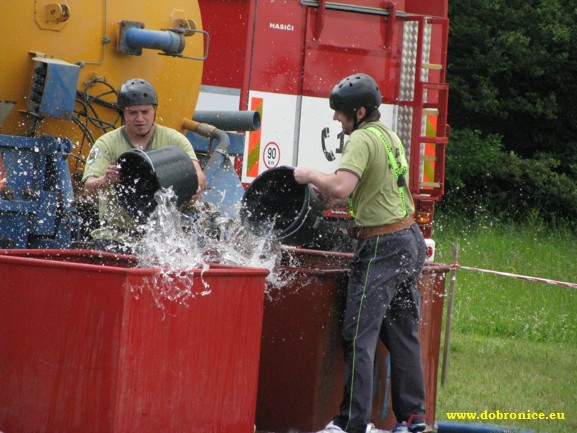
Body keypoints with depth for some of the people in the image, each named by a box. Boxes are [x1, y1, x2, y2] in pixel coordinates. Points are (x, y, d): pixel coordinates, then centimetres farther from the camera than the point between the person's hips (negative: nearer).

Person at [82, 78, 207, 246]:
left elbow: (198, 174, -9)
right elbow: (89, 189, -12)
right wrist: (104, 181, -37)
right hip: (117, 233, 0)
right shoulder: (106, 144, 1)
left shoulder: (174, 140, 6)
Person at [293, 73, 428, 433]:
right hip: (410, 239, 10)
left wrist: (311, 175, -11)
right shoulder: (388, 135, 14)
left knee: (359, 334, -8)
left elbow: (341, 186, -29)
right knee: (402, 332, 14)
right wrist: (332, 193, 16)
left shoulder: (362, 139, -15)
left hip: (383, 246, -10)